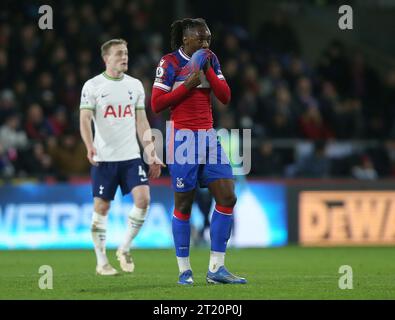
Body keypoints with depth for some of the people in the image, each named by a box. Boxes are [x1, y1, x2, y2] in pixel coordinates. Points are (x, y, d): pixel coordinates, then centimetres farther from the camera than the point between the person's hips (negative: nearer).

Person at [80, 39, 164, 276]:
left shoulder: (135, 85, 11)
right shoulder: (93, 86, -1)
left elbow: (142, 123, 13)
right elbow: (85, 120, -8)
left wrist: (152, 155, 7)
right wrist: (90, 146, -26)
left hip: (131, 156, 3)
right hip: (104, 158, -3)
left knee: (143, 198, -13)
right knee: (101, 207, 0)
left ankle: (125, 249, 5)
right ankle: (101, 262, 11)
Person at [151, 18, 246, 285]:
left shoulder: (210, 59, 11)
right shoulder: (170, 62, -6)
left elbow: (225, 97, 5)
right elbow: (156, 104, -9)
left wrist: (208, 71, -5)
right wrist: (189, 84, -14)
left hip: (208, 136, 6)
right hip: (183, 137, -6)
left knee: (228, 197, -3)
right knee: (184, 204, -2)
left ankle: (216, 268, 2)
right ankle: (184, 270, 7)